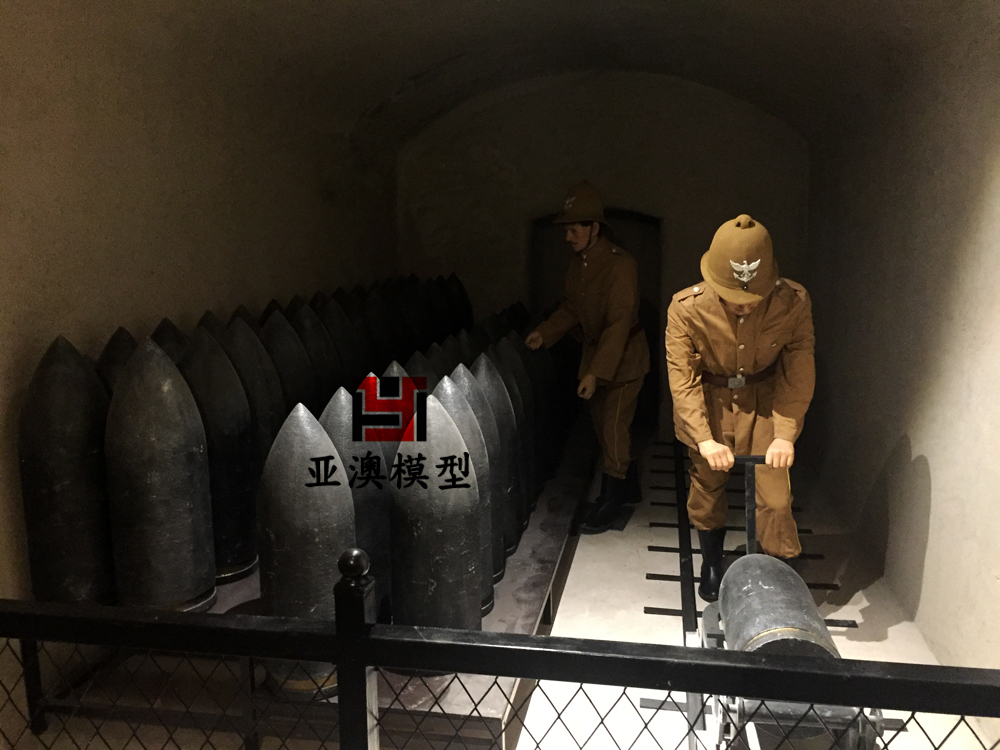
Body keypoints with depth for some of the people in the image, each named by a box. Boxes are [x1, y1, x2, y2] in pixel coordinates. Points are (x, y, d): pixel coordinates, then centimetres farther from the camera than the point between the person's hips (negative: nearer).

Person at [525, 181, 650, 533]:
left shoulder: (620, 265, -24)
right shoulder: (577, 264, 1)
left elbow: (619, 323, -28)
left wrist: (596, 372, -33)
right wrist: (545, 333, -4)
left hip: (623, 360, -8)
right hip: (595, 355, 8)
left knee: (614, 431, -2)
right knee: (604, 428, 17)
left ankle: (610, 503, 11)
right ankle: (629, 487, 35)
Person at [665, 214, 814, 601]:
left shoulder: (793, 302, -25)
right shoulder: (687, 308, -27)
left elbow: (799, 372, -16)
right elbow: (682, 377, -22)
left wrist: (786, 434, -23)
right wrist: (704, 439, -29)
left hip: (765, 400, 0)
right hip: (709, 400, 0)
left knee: (774, 496, -1)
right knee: (707, 486, 13)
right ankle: (711, 564, 37)